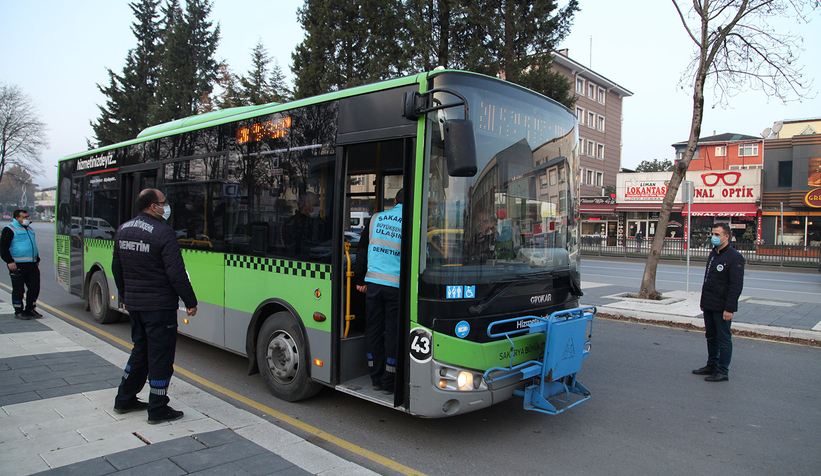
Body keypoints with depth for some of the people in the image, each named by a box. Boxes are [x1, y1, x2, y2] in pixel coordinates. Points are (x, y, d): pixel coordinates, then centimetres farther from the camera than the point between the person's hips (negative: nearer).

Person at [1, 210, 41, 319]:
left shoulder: (29, 229, 20)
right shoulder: (9, 229, -3)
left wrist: (37, 259, 26)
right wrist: (9, 261, -16)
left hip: (32, 265, 7)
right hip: (18, 265, -7)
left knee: (34, 287, 6)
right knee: (18, 289, 0)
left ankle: (30, 309, 18)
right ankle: (18, 311, 11)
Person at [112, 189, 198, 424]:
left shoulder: (123, 230, 8)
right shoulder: (163, 232, -18)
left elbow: (117, 268, 17)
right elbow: (176, 273, -19)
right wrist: (191, 302, -10)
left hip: (134, 304, 8)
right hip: (159, 305, -8)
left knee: (140, 350, 22)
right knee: (160, 355, 2)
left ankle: (125, 399, 32)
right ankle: (157, 410, 10)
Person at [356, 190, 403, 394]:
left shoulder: (376, 218, 9)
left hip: (373, 283, 3)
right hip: (397, 285, -3)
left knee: (373, 330, 11)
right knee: (392, 333, 5)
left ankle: (376, 379, 20)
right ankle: (388, 383, 12)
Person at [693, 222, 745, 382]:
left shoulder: (734, 257, -14)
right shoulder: (713, 254, 13)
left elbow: (736, 286, -18)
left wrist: (729, 309, -21)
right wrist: (703, 301, 20)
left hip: (722, 308, -8)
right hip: (709, 306, 9)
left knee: (723, 339, 1)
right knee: (711, 337, 17)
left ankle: (723, 372, 9)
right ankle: (712, 366, 28)